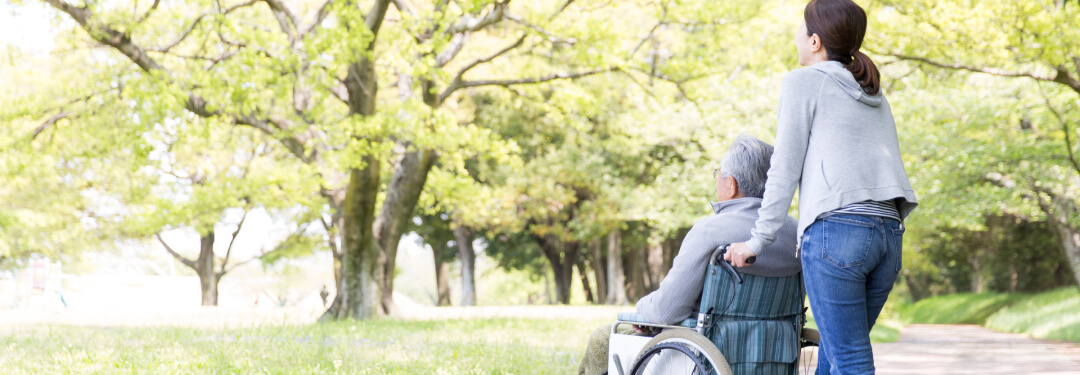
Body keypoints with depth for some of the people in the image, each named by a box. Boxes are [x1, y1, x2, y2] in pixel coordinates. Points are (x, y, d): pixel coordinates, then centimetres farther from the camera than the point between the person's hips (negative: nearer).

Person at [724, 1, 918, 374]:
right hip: (889, 232, 7)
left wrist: (758, 241, 6)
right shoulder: (875, 96, 26)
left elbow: (785, 171, 1)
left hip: (836, 230, -7)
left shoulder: (803, 82, 5)